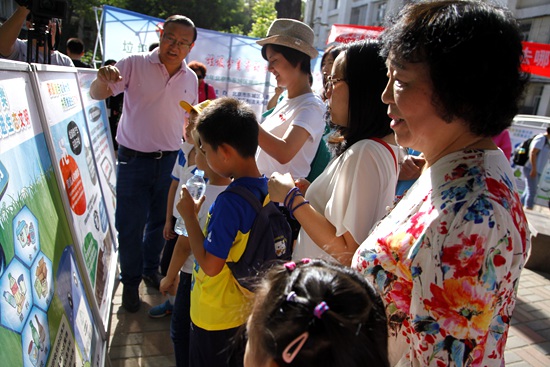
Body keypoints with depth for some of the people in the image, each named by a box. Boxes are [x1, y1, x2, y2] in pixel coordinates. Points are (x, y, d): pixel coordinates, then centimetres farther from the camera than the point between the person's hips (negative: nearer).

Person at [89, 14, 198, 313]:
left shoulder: (190, 78, 4)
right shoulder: (135, 65, -8)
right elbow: (97, 94, -15)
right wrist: (103, 79, -37)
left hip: (170, 161, 4)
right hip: (134, 159, -3)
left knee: (159, 221, 17)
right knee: (130, 226, 6)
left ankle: (151, 269, 41)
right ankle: (130, 282, 27)